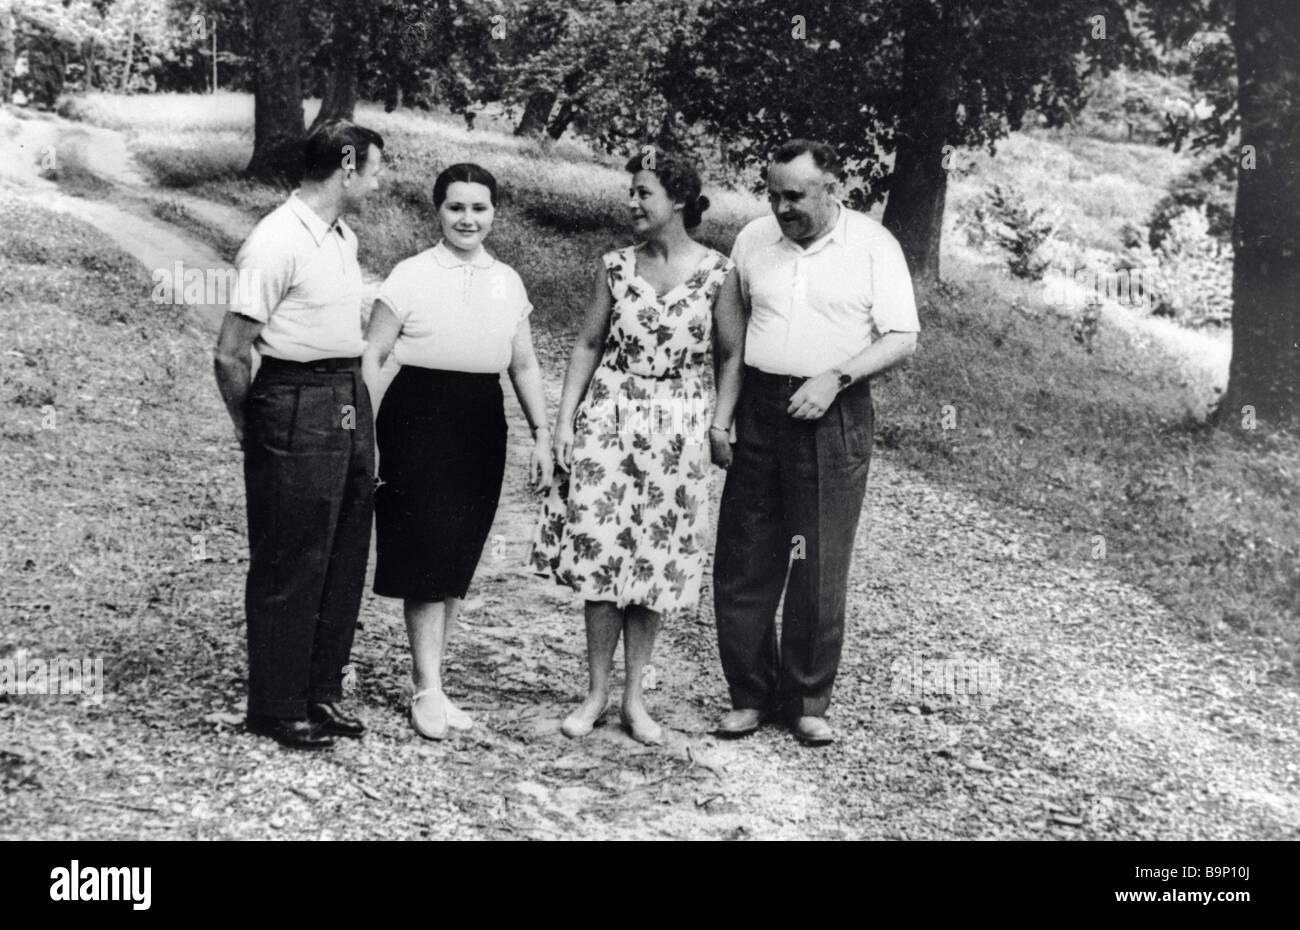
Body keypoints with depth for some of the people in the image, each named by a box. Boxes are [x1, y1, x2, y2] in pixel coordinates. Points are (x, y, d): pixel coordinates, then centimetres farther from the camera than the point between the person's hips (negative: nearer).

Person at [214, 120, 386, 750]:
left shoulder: (344, 238, 12)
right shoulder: (277, 243, -16)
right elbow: (231, 354, -16)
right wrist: (250, 427, -4)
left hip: (350, 403, 9)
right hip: (296, 410, -9)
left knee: (344, 560, 13)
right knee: (289, 567, 1)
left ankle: (321, 693, 25)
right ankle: (276, 708, 12)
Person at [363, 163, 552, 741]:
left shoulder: (507, 282, 11)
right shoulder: (412, 276, -3)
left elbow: (524, 366, 16)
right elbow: (372, 354, -3)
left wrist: (541, 434, 10)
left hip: (483, 423, 5)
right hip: (420, 416, -5)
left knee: (460, 559, 8)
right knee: (427, 555, -6)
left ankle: (429, 678, 20)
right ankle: (427, 690, 0)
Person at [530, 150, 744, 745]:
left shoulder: (716, 272, -3)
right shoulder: (616, 266, 2)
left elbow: (730, 356, 4)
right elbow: (588, 345, 6)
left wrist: (719, 425, -4)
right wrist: (564, 419, 0)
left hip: (678, 428, -1)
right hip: (610, 417, 1)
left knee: (656, 559, 5)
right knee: (600, 551, -1)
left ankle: (634, 696, 16)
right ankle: (596, 693, 11)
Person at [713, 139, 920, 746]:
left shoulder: (873, 245, -2)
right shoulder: (753, 240, 8)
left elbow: (902, 339, -3)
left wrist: (835, 377, -16)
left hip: (834, 417, -3)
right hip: (759, 409, 3)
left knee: (819, 571, 1)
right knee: (743, 564, 3)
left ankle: (807, 702, 15)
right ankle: (750, 696, 16)